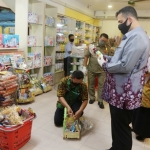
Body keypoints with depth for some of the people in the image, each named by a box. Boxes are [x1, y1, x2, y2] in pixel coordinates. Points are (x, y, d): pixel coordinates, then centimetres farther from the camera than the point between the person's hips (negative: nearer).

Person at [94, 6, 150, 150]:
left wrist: (104, 65, -13)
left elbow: (125, 66, -28)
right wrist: (107, 58, 6)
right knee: (117, 125, 24)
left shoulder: (137, 37, -20)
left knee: (121, 128, 8)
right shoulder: (131, 36, 15)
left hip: (124, 93, -10)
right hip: (119, 90, 10)